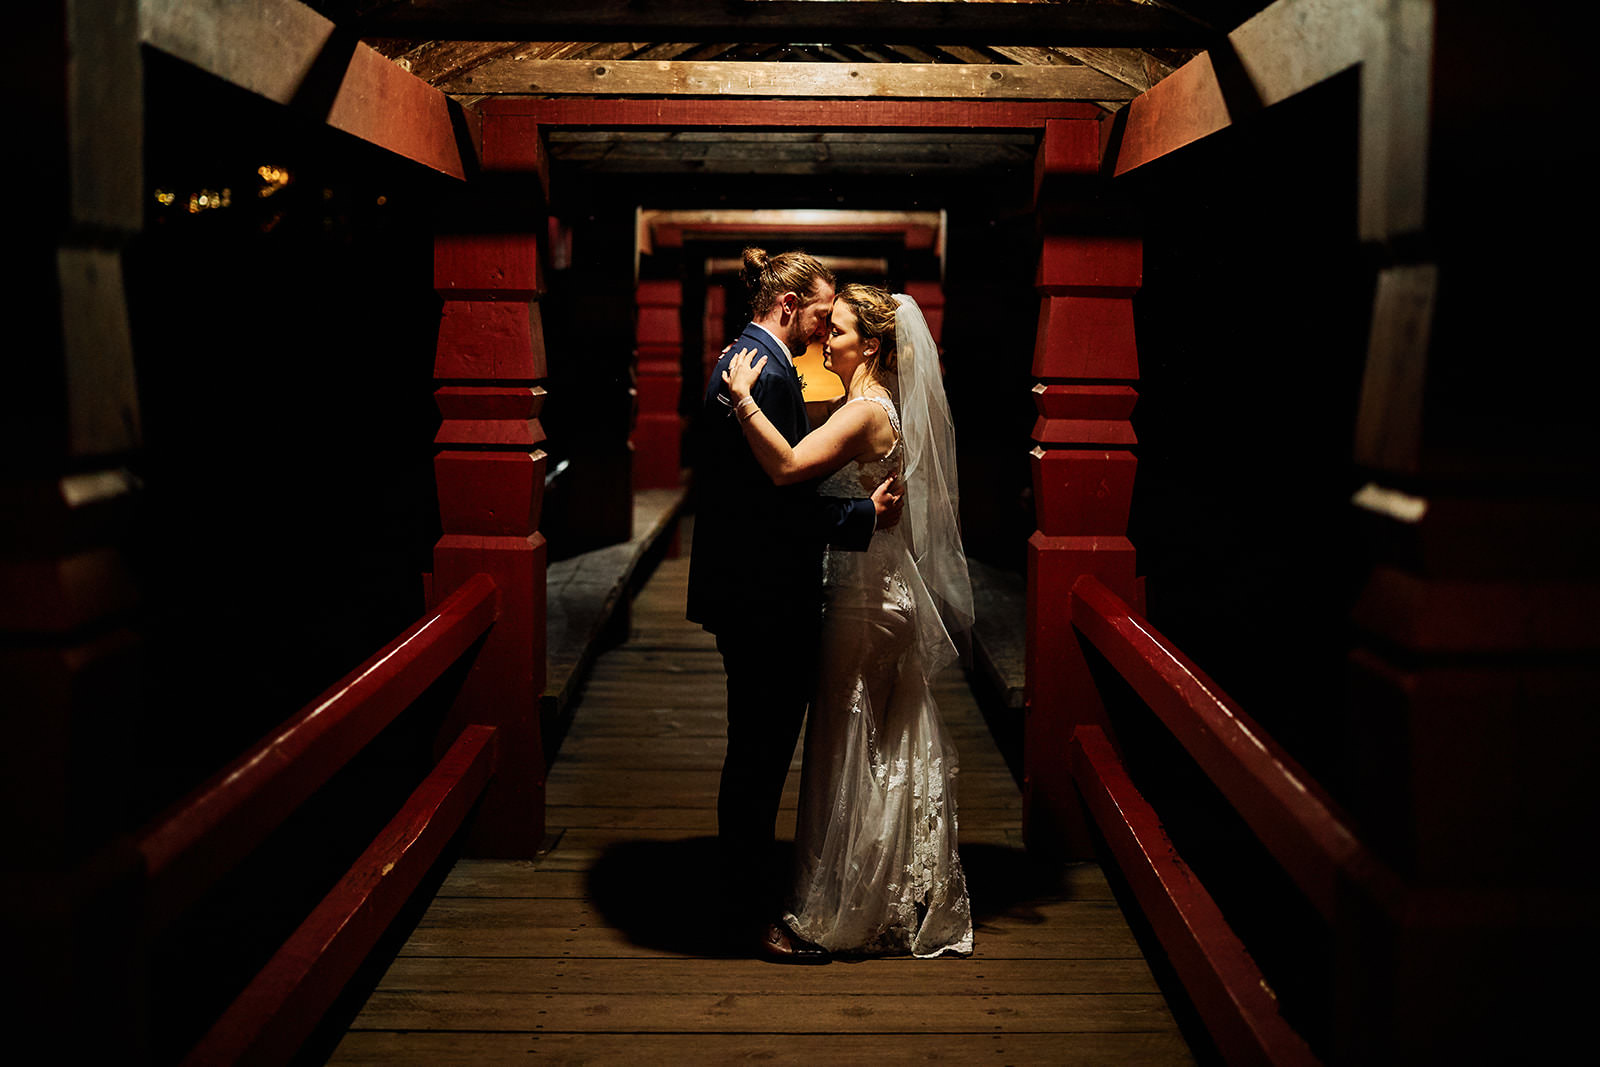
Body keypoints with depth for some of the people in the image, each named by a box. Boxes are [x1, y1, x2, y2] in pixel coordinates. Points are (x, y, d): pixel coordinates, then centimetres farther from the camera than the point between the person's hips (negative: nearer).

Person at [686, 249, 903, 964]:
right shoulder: (765, 372, -19)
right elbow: (781, 496, -24)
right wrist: (864, 516, -17)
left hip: (752, 591, 11)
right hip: (764, 597, -11)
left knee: (758, 752, 20)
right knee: (759, 756, 0)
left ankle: (749, 890, 33)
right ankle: (755, 914, 12)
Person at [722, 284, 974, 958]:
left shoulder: (866, 410, -19)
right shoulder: (880, 404, 11)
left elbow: (787, 466, -33)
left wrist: (742, 397, -28)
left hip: (866, 597, -9)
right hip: (887, 592, 9)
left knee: (851, 750, 1)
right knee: (890, 751, 16)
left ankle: (851, 910, 12)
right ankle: (909, 898, 28)